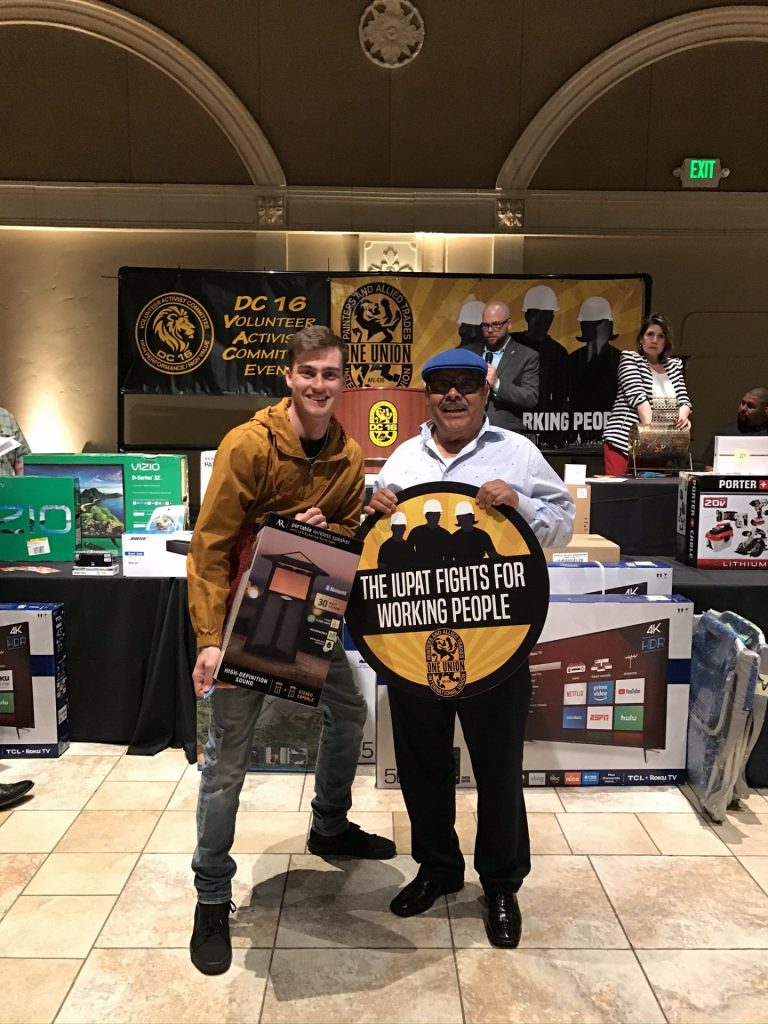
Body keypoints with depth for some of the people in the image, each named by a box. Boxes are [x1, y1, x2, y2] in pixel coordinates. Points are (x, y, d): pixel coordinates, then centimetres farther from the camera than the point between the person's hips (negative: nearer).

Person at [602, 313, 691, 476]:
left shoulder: (674, 365, 17)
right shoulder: (630, 358, 2)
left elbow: (683, 400, 8)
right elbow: (637, 395, -13)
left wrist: (682, 416, -16)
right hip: (623, 440, -5)